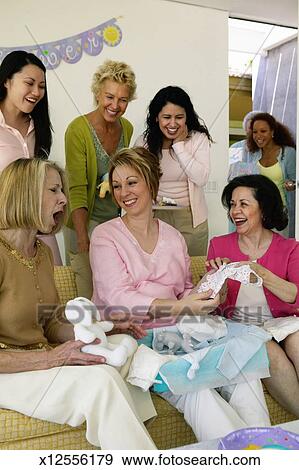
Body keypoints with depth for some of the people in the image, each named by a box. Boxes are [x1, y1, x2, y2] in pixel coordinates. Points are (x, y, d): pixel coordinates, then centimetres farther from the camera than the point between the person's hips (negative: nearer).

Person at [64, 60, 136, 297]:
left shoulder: (127, 128, 4)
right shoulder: (78, 129, -15)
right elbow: (77, 189, -21)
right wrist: (82, 238, -29)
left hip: (115, 219, 6)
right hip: (84, 222, -6)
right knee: (87, 294, -3)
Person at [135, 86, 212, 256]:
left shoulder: (198, 139, -6)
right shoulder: (144, 142, -2)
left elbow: (201, 179, -17)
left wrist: (179, 144, -16)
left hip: (192, 218, -1)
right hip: (155, 217, 1)